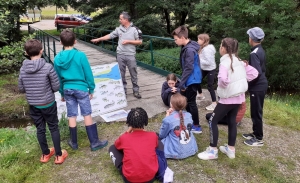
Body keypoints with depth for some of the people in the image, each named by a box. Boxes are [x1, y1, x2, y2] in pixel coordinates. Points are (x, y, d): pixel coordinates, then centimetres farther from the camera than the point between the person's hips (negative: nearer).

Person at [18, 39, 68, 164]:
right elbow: (56, 87, -12)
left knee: (40, 129, 16)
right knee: (54, 128, 11)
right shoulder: (48, 67, -18)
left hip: (33, 105, 4)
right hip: (48, 104, -3)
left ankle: (45, 154, 33)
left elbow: (21, 89, 4)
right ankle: (59, 155, 20)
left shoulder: (23, 69, -5)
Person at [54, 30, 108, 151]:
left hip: (67, 89, 4)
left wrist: (62, 93, 19)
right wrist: (91, 89, 4)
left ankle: (74, 143, 24)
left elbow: (58, 78, 8)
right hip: (81, 88, -3)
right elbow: (88, 74, -8)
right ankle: (94, 143, 10)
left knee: (71, 116, 11)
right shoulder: (80, 55, -13)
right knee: (87, 115, 3)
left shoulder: (57, 58, -1)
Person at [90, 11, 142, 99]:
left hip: (130, 55, -3)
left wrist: (128, 41, -13)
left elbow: (140, 41, -5)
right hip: (120, 55, 4)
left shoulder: (135, 29, -5)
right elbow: (110, 35, 13)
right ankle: (123, 91, 21)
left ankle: (136, 91, 14)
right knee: (121, 74, 9)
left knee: (133, 74, 3)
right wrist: (98, 39, 13)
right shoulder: (119, 29, 6)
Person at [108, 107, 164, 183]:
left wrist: (128, 131, 16)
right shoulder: (153, 135, -6)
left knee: (112, 148, 18)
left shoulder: (124, 138, -8)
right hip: (151, 177, 2)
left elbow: (116, 144, 18)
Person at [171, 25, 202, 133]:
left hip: (192, 80, -10)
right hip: (190, 79, 10)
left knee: (191, 102, 0)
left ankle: (197, 126, 13)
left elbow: (188, 69, -25)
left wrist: (182, 83, -20)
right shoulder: (186, 47, 8)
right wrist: (182, 82, 18)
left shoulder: (189, 50, -23)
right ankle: (191, 120, 35)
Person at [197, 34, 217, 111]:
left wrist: (198, 60, -24)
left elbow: (208, 62, -29)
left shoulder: (207, 49, -26)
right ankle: (201, 95, 41)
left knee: (210, 86, -4)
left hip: (210, 70, -9)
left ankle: (214, 103, 7)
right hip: (204, 69, 10)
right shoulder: (203, 48, 2)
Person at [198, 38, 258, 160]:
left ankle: (213, 151, 7)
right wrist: (241, 81, 7)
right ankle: (231, 149, 28)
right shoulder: (238, 61, 7)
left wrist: (221, 84, -15)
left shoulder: (225, 62, -18)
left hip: (228, 97, -9)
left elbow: (223, 79, -36)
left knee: (213, 121, 2)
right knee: (232, 121, 18)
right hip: (239, 96, 9)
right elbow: (253, 73, 9)